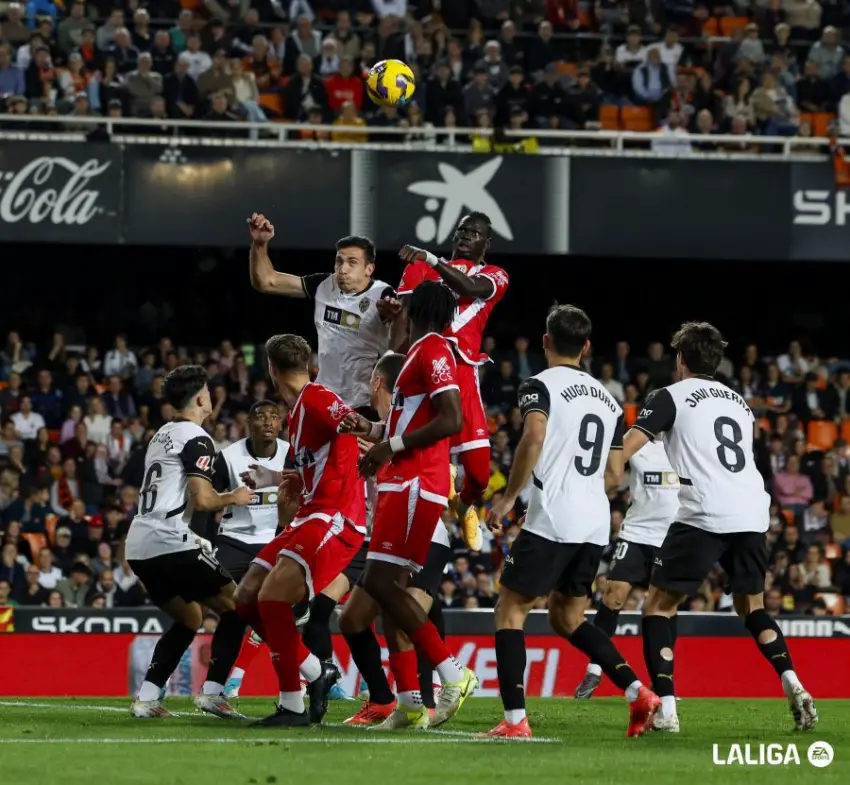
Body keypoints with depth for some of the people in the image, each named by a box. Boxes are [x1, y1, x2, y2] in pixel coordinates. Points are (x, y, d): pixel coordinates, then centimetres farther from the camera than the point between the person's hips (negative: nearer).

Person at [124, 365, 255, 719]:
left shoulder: (161, 435, 21)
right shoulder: (197, 439, -8)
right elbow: (202, 499, -17)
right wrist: (233, 499, 2)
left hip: (139, 545, 9)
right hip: (169, 543, -9)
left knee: (189, 618, 23)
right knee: (234, 607, 3)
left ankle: (147, 698, 12)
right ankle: (212, 691, -8)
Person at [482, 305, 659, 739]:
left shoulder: (541, 385, -2)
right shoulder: (608, 399, 19)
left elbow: (534, 437, -21)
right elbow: (614, 476, 18)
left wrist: (508, 497, -13)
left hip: (551, 520, -7)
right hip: (596, 524, 7)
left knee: (510, 610, 2)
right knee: (568, 618, 20)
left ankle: (515, 720, -8)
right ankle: (638, 693, 5)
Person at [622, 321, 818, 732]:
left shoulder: (673, 396, 6)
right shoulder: (738, 401, 23)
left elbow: (628, 447, -5)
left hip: (704, 516, -5)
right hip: (752, 514, 5)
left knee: (659, 605, 6)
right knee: (752, 606, 23)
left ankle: (665, 707, -7)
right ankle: (792, 684, 0)